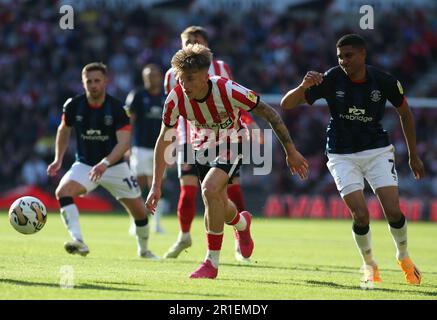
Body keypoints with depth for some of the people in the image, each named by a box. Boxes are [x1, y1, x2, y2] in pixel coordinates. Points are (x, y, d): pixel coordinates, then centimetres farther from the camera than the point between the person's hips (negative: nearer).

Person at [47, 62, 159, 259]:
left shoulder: (116, 108, -17)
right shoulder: (74, 106, -9)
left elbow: (124, 142, -25)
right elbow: (64, 130, 11)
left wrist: (105, 163, -39)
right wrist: (58, 159, 4)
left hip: (115, 167, -1)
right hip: (85, 165, 1)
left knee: (139, 211, 2)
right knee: (63, 191, -29)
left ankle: (144, 250, 31)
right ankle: (78, 242, -38)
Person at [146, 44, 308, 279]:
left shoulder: (228, 91, -33)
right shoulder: (175, 98, -24)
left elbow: (269, 114, -20)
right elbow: (163, 140, -10)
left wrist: (290, 151, -15)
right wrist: (156, 185, -12)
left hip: (231, 143, -4)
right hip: (202, 145, 4)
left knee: (210, 190, -27)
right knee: (217, 205, 9)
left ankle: (212, 263, -15)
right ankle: (241, 222, 50)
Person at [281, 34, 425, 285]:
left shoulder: (384, 81, -11)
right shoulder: (330, 80, -13)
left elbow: (405, 113, 8)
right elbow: (287, 104, -13)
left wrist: (413, 156, 11)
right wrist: (304, 86, -34)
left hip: (378, 151, 1)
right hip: (342, 155, -1)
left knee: (393, 211, -12)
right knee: (361, 215, -15)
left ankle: (404, 257, 19)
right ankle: (369, 265, 12)